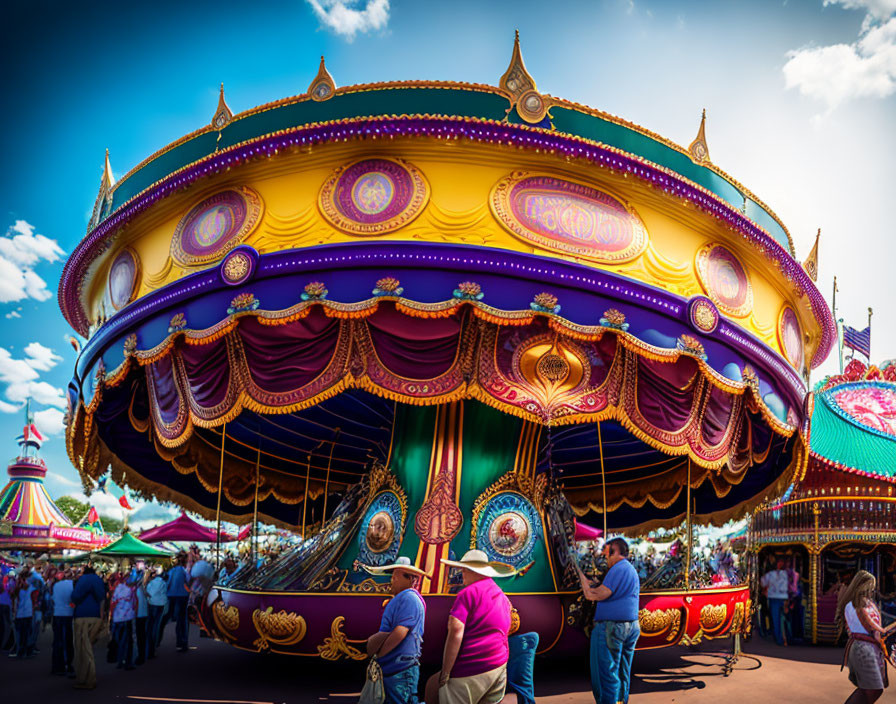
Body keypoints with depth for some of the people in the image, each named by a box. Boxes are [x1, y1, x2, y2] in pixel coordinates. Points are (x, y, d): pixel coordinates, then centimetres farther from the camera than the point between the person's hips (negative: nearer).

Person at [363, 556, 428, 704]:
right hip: (390, 670, 10)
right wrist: (373, 639, 1)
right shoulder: (398, 599, 18)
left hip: (401, 671, -10)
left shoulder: (409, 598, -14)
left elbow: (400, 632, -22)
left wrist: (378, 654, -11)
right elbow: (384, 633, 22)